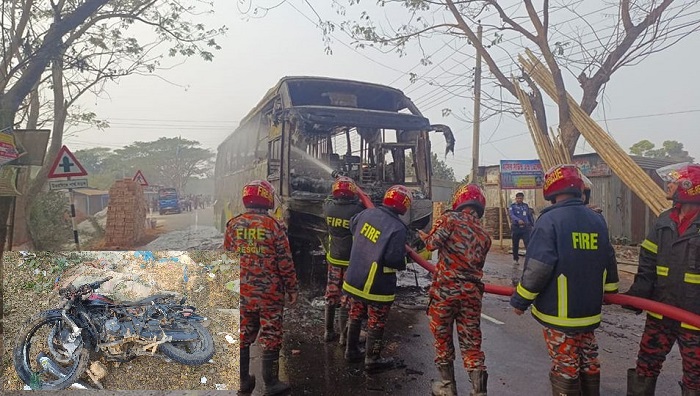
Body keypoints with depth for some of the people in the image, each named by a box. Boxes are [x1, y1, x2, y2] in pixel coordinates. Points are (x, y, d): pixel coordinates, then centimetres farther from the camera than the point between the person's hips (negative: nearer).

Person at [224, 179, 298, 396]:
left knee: (242, 337, 16)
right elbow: (285, 262, -11)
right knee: (270, 338, 7)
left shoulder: (233, 225, 0)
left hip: (242, 293, 4)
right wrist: (292, 288, 0)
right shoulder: (274, 226, -13)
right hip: (270, 293, -4)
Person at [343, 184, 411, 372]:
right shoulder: (398, 228, -24)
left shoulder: (366, 213, -4)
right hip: (377, 286, -6)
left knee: (355, 316, 24)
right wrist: (403, 262, -4)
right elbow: (395, 259, -27)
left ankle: (351, 351, 39)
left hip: (354, 278, 6)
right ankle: (372, 360, 27)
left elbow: (352, 226, 16)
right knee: (375, 323, 12)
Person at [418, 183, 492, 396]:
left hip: (445, 287, -4)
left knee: (442, 336, 12)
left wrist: (426, 238, 9)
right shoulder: (484, 235, 12)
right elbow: (479, 264, 16)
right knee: (471, 342, 11)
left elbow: (433, 243, -12)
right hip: (472, 291, 4)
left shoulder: (450, 219, -5)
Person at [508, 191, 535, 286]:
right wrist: (518, 220, -36)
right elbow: (511, 215, -18)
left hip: (526, 228, 1)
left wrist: (533, 225, 19)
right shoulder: (512, 206, 1)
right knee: (515, 246, 10)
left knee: (529, 246, -13)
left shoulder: (526, 206, 12)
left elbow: (530, 216, 19)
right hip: (516, 228, -1)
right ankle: (516, 260, 26)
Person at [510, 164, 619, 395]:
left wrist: (520, 301, -9)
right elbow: (609, 261, 15)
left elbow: (537, 268, -21)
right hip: (589, 311, 7)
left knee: (565, 368, 5)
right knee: (589, 363, 20)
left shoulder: (550, 220, -17)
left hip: (558, 312, -6)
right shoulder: (597, 220, 4)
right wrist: (610, 290, 33)